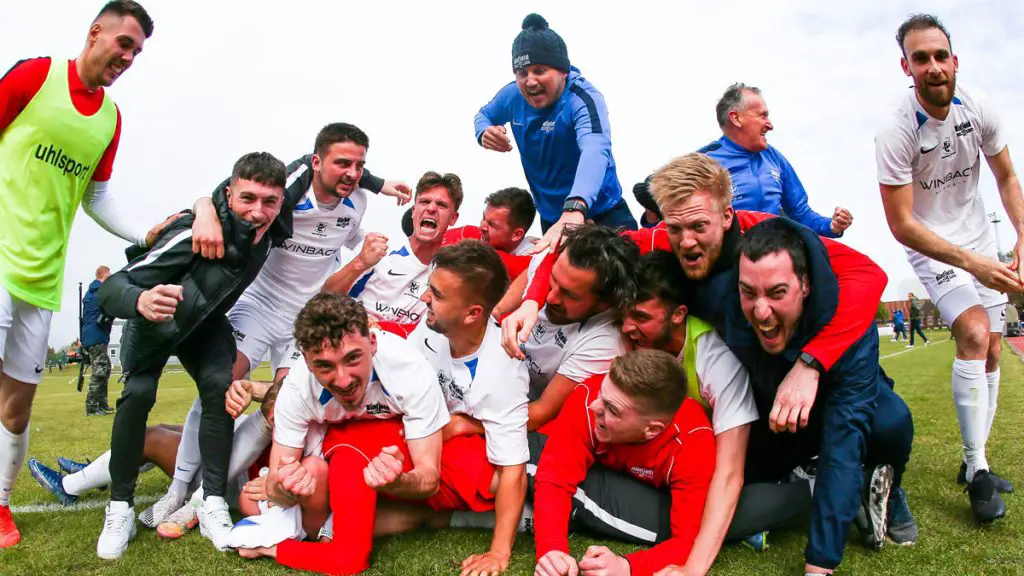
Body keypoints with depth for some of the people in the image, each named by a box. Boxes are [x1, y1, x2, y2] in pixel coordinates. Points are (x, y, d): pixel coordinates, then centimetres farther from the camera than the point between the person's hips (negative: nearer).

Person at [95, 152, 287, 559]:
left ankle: (213, 503, -12)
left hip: (206, 323, 3)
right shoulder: (194, 235, -42)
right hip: (153, 319, -3)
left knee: (220, 388, -19)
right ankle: (120, 509, -4)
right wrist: (140, 300, -66)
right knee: (138, 394, -20)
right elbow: (110, 288, -42)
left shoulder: (271, 229, -26)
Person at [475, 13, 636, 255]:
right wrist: (485, 133, -13)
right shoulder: (513, 95, -9)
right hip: (551, 217, 5)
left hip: (602, 214, -5)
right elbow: (483, 115, 15)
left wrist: (574, 208, -67)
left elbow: (595, 150, -47)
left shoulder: (583, 98, -26)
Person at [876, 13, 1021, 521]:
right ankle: (977, 471, -12)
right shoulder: (895, 133, -25)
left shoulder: (977, 108, -10)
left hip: (980, 240, 6)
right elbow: (902, 225, -23)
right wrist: (972, 264, -27)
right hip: (932, 248, -5)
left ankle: (975, 462, 22)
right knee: (974, 335, -23)